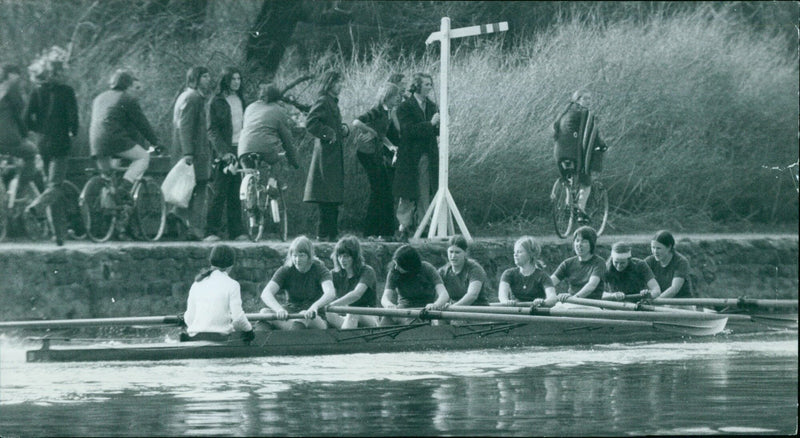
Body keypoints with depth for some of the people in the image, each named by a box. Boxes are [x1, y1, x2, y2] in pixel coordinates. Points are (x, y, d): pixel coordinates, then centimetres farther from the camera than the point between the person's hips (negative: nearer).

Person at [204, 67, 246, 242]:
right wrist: (224, 152, -17)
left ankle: (236, 231, 7)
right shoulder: (217, 101, -2)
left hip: (240, 149, 5)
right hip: (223, 151, -5)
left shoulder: (240, 100, 16)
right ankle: (212, 232, -7)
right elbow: (213, 131, -7)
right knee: (219, 193, -8)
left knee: (236, 194, 4)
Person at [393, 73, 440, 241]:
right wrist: (430, 124, -22)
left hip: (428, 156, 6)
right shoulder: (405, 107, -6)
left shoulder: (431, 106, 13)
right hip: (410, 157, -6)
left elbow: (436, 131, 14)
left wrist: (438, 126, -9)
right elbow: (408, 130, -16)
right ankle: (403, 225, 0)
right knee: (408, 194, -5)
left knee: (425, 194, 4)